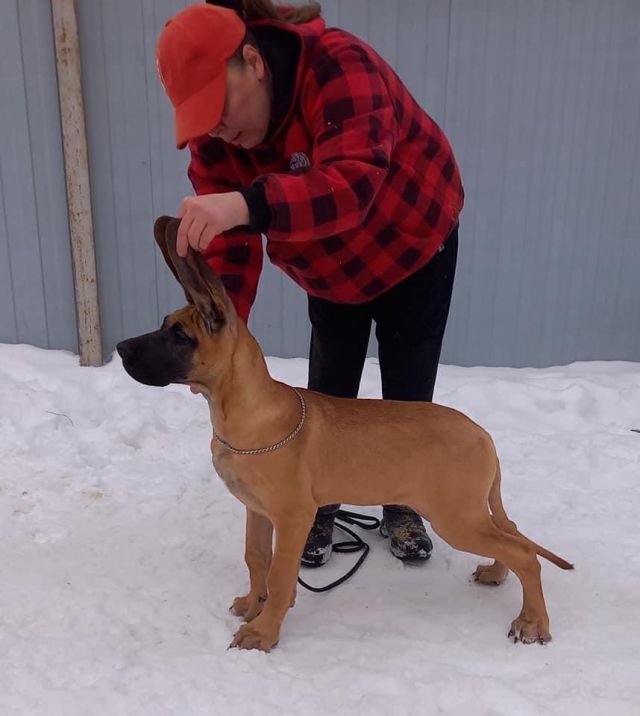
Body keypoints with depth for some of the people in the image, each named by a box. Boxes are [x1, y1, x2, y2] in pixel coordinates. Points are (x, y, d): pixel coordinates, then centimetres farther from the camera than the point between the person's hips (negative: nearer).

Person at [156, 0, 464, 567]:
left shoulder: (339, 65, -35)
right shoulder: (214, 135, -18)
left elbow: (354, 185, -51)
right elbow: (229, 247, -21)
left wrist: (246, 205, -65)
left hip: (414, 247, -3)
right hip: (333, 273, 4)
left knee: (408, 391, 6)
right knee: (328, 390, 4)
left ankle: (403, 505, 28)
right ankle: (320, 505, 26)